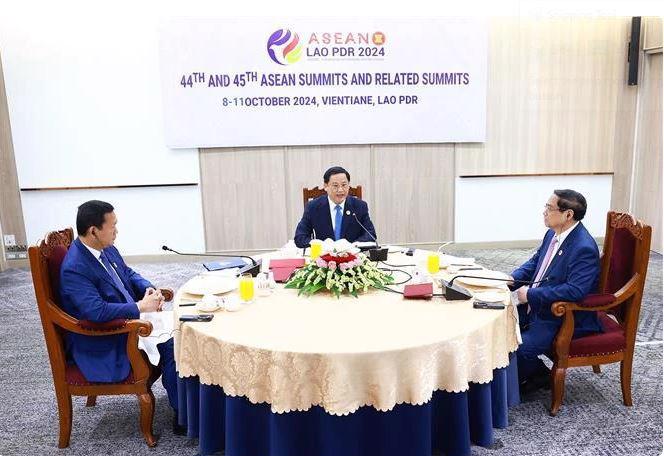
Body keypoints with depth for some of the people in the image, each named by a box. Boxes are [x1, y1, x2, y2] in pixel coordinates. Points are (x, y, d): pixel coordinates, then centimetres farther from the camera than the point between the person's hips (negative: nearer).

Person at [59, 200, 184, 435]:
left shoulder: (105, 248, 1)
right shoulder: (74, 269, -26)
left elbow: (128, 273, 14)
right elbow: (97, 311, -34)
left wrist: (149, 290, -5)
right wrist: (141, 307, -25)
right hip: (103, 345, -8)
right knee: (172, 346, -19)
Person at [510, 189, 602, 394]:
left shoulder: (584, 248, -25)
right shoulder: (553, 233, 3)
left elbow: (575, 291, -32)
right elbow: (535, 262, 17)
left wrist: (531, 294, -25)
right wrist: (513, 278, -1)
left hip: (565, 319, -9)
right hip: (536, 306, 9)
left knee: (518, 348, -23)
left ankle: (540, 376, 10)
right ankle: (526, 371, 19)